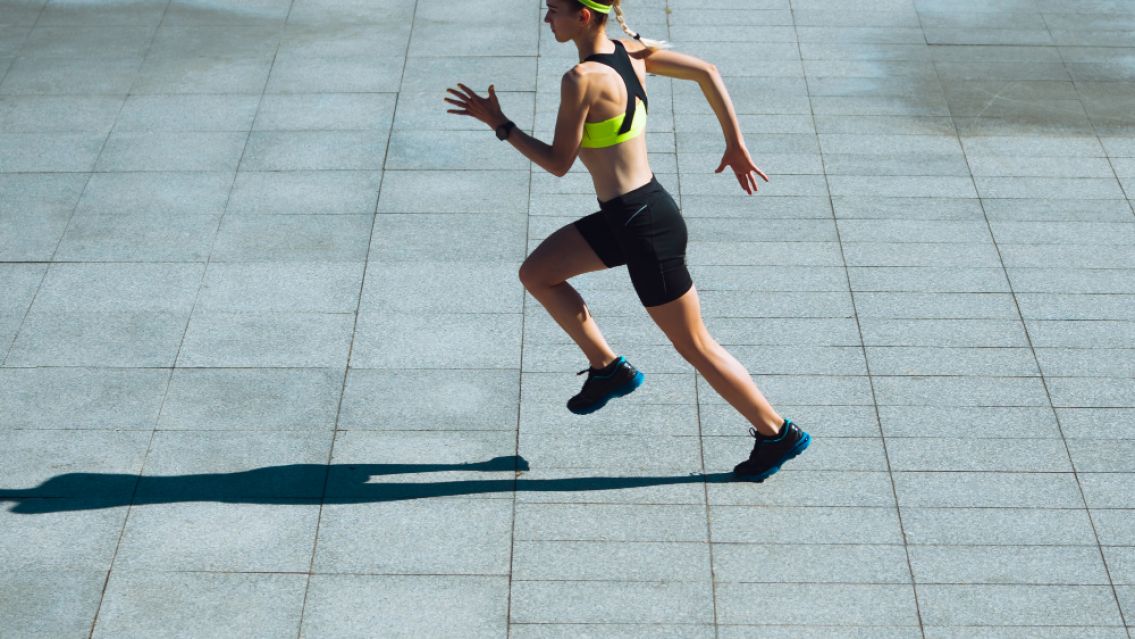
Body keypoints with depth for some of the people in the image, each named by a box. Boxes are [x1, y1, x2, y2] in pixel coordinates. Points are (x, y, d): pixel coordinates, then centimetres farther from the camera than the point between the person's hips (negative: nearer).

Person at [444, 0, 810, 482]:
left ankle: (778, 434, 21)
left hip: (645, 226, -9)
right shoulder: (632, 51, 3)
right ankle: (608, 367, 22)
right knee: (536, 274, 15)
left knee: (694, 346, 6)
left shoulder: (582, 79, -21)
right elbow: (706, 72, 6)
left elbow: (558, 163, -14)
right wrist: (736, 145, 12)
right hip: (622, 216, 9)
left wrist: (498, 123, -5)